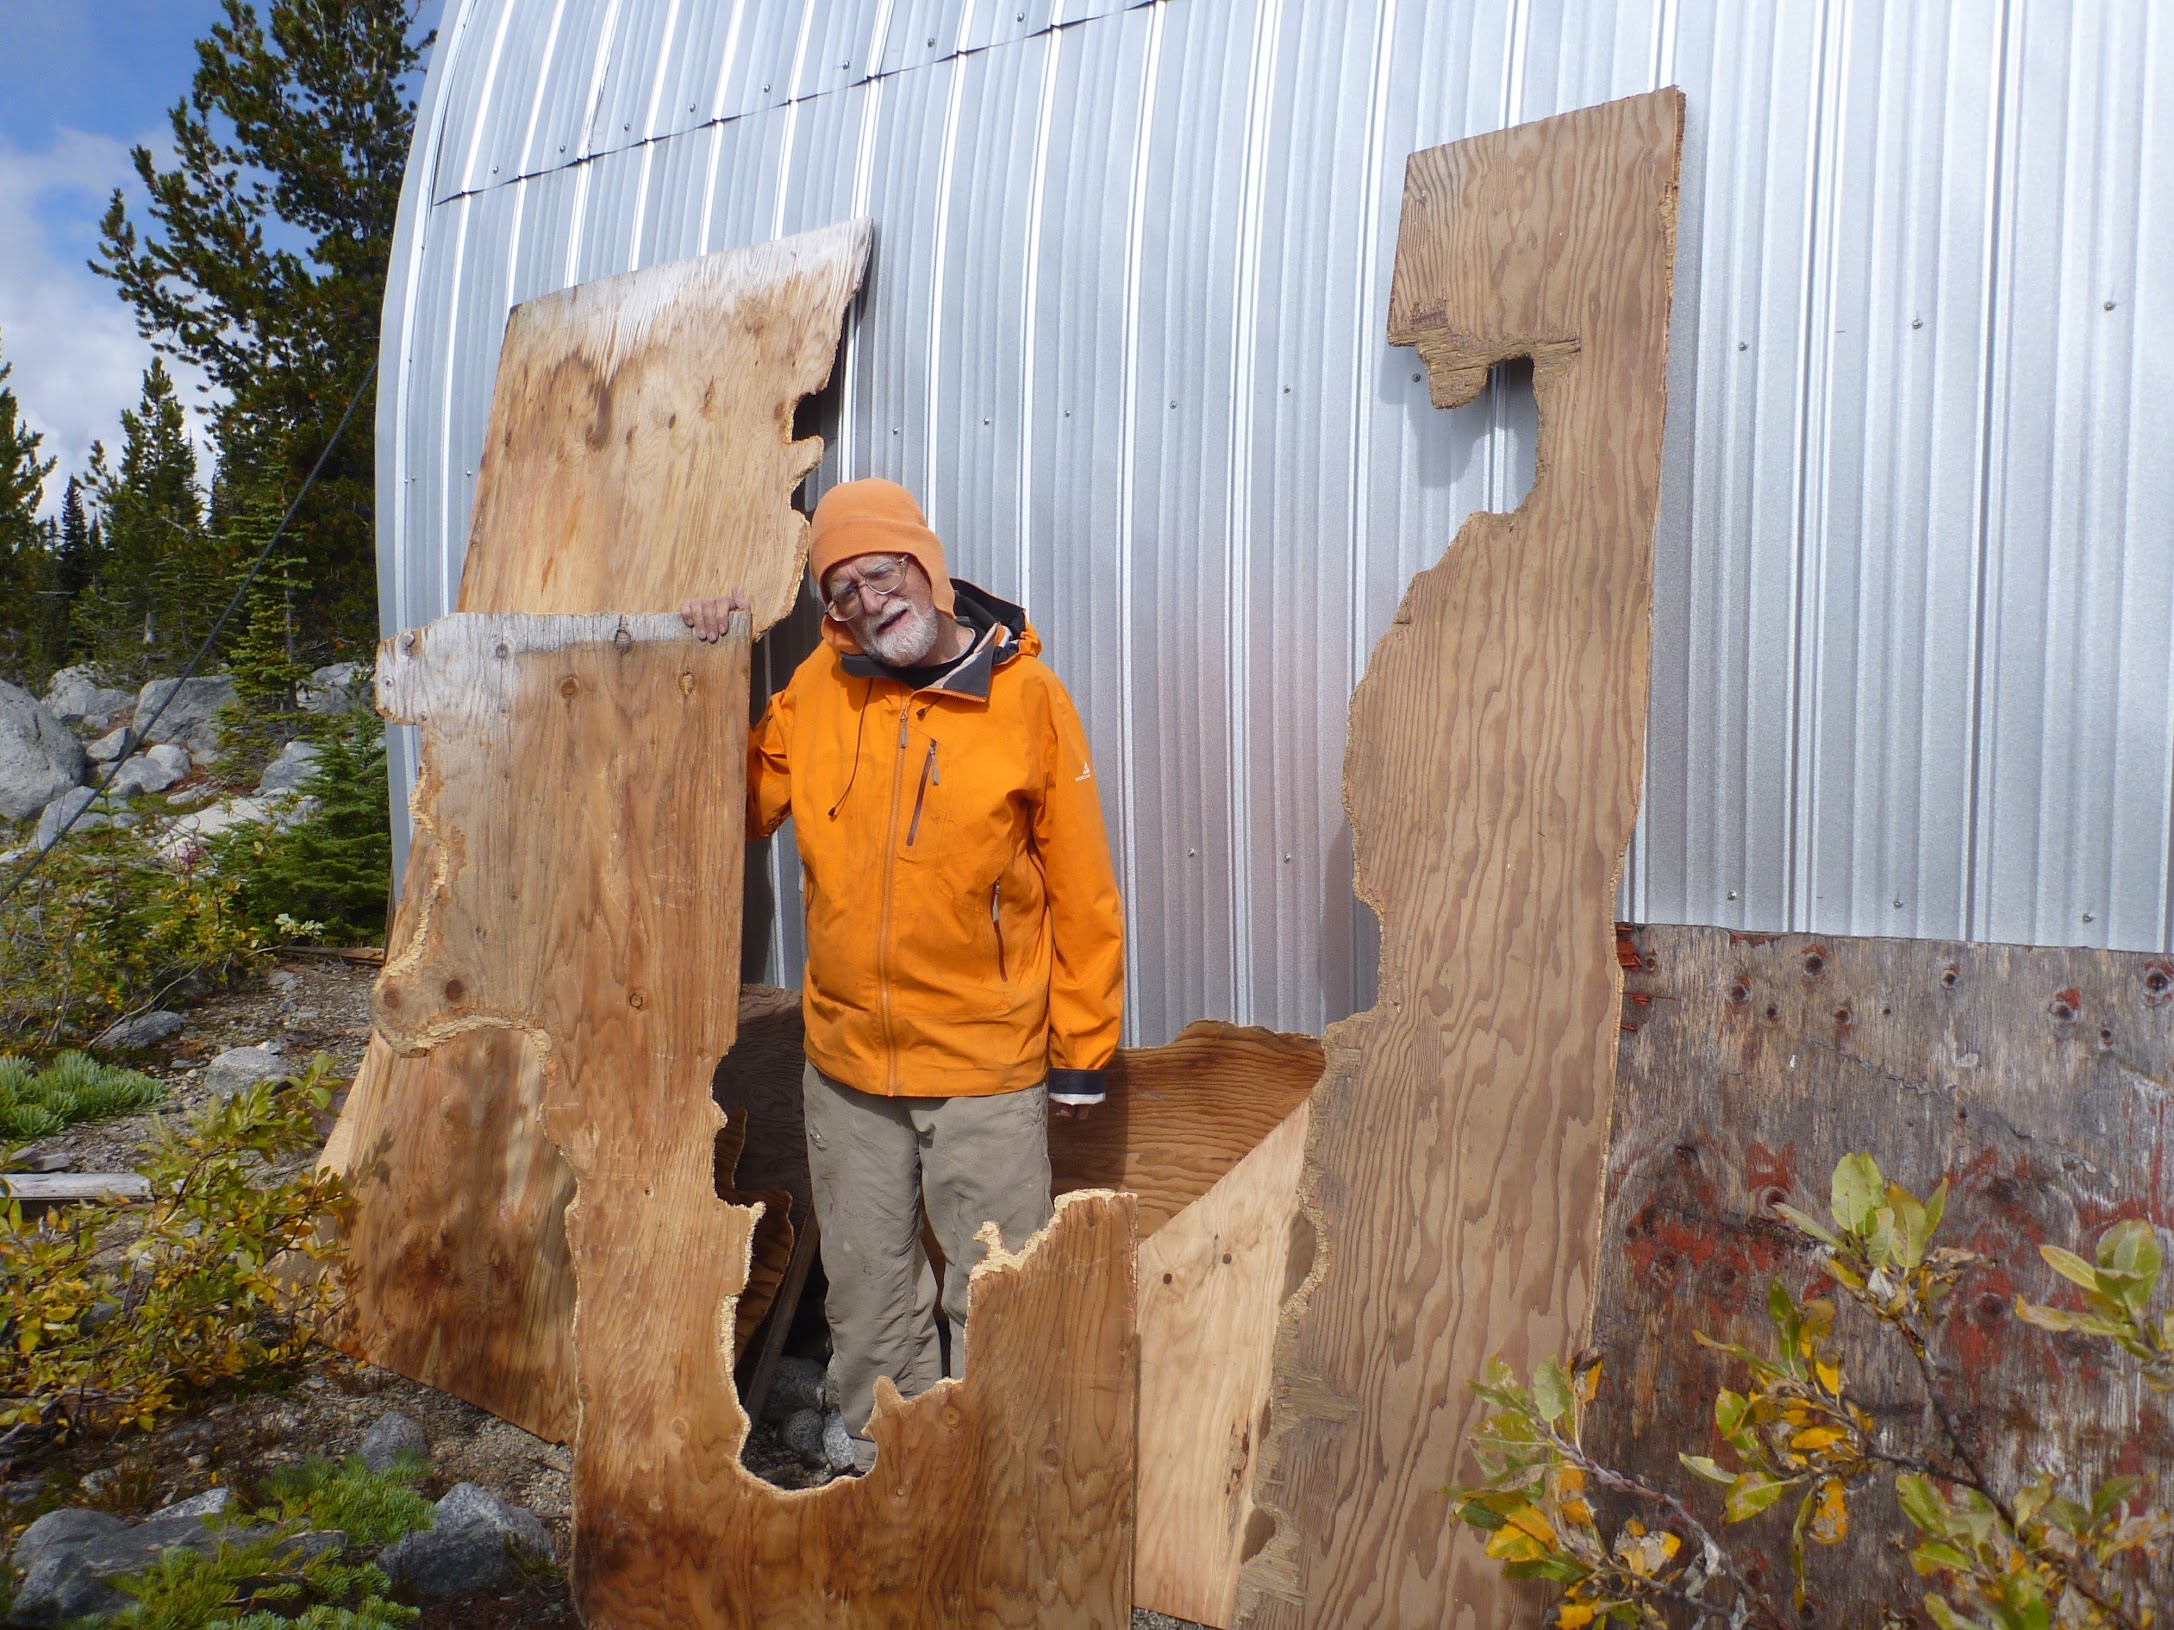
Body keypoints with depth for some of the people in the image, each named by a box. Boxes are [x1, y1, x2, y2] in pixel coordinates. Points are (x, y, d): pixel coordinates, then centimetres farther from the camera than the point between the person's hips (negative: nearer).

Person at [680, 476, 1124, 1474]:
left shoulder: (1026, 696, -9)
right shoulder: (819, 688, 0)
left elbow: (1081, 886, -6)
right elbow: (744, 808, 11)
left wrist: (1083, 1051, -3)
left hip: (989, 1067, -3)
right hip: (846, 1059, 4)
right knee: (865, 1290, 19)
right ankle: (885, 1467, 40)